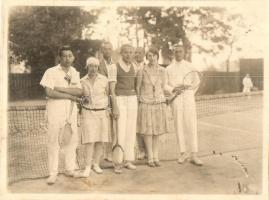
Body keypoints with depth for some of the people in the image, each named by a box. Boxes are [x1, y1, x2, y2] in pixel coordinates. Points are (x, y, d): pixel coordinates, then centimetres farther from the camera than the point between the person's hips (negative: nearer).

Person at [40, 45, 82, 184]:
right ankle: (53, 173, 8)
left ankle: (70, 169, 22)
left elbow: (79, 91, -3)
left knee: (72, 139, 7)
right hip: (55, 109, -4)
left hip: (71, 109, 4)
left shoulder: (74, 72, 11)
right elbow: (49, 92, -14)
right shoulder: (51, 72, -3)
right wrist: (70, 95, -10)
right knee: (54, 141, -1)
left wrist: (61, 89, -14)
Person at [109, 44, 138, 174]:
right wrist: (115, 107, -14)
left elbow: (135, 85, 14)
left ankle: (128, 160, 15)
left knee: (131, 130, 6)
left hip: (132, 99, 5)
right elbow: (112, 89, -8)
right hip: (120, 100, -5)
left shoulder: (134, 67, 10)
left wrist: (137, 102, 6)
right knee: (120, 131, -8)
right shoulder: (115, 67, -5)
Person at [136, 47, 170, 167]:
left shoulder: (162, 71, -1)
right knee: (147, 131, 2)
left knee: (157, 131, 8)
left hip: (159, 103, 3)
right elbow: (138, 87, 4)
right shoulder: (142, 71, -8)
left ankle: (156, 156, 18)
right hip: (146, 104, -2)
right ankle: (150, 157, 11)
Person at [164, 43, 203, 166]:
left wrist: (190, 91, -2)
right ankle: (183, 153, 13)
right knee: (179, 125, 1)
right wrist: (173, 89, -10)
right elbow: (165, 85, 9)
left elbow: (197, 81, 14)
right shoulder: (169, 68, 11)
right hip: (175, 98, 0)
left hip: (188, 97, 0)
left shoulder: (189, 66, 11)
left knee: (191, 125, -5)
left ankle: (194, 155, -3)